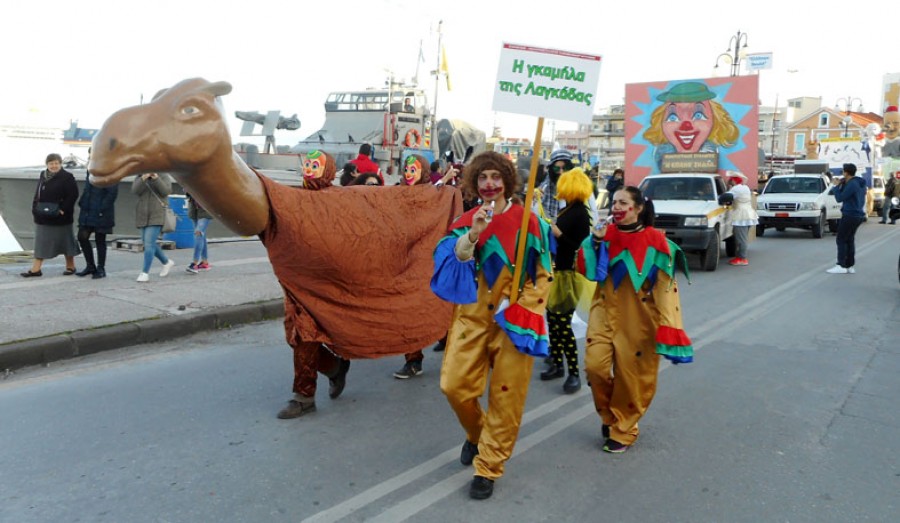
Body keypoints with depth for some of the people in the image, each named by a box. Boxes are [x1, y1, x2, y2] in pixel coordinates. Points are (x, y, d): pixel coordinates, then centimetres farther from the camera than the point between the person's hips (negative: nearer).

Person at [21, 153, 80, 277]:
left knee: (65, 240, 5)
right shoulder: (43, 176, 12)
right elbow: (37, 194, 16)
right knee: (41, 242, 6)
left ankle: (70, 266, 19)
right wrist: (35, 207, 4)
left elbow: (73, 195, -16)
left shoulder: (67, 177, -9)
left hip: (60, 217, -6)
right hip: (43, 216, 6)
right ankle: (36, 269, 7)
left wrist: (63, 210, -20)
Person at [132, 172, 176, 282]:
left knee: (149, 243, -14)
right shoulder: (139, 178, 9)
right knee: (147, 244, 12)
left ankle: (145, 273, -11)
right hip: (143, 216, 5)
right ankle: (167, 262, 31)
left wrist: (156, 178, -25)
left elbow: (166, 191, -14)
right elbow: (135, 191, -9)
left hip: (157, 216, -5)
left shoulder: (164, 177, 2)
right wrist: (143, 178, -24)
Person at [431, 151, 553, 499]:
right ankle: (477, 434, 28)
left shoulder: (527, 220, -1)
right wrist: (473, 234, -20)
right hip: (472, 316, 2)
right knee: (454, 386, -3)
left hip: (513, 320, -2)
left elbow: (542, 273, 1)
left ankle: (488, 467, 15)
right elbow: (450, 264, -7)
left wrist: (522, 307, -10)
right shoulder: (466, 221, 7)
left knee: (505, 396, 0)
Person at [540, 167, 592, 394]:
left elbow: (581, 248, -20)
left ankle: (574, 374, 0)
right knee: (553, 320, 13)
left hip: (568, 274, -9)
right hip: (557, 271, 9)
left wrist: (559, 235, -26)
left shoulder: (580, 213, -16)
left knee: (563, 324, -8)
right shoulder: (567, 210, 10)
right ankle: (557, 364, 24)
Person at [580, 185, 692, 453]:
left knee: (631, 376, 4)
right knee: (595, 365, -10)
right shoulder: (605, 234, 3)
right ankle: (608, 415, 19)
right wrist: (595, 242, -15)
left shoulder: (655, 241, -8)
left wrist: (667, 328, -15)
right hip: (605, 313, 3)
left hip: (638, 319, -3)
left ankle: (623, 430, 25)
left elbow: (666, 287, -9)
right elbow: (588, 271, -2)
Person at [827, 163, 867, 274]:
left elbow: (840, 198, -15)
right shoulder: (861, 183, 13)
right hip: (858, 215, 10)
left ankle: (841, 266, -10)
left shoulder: (852, 184, -18)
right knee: (849, 240, 12)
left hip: (850, 215, -10)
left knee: (841, 240, -6)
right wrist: (842, 184, 7)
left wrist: (837, 185, -5)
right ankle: (850, 266, 13)